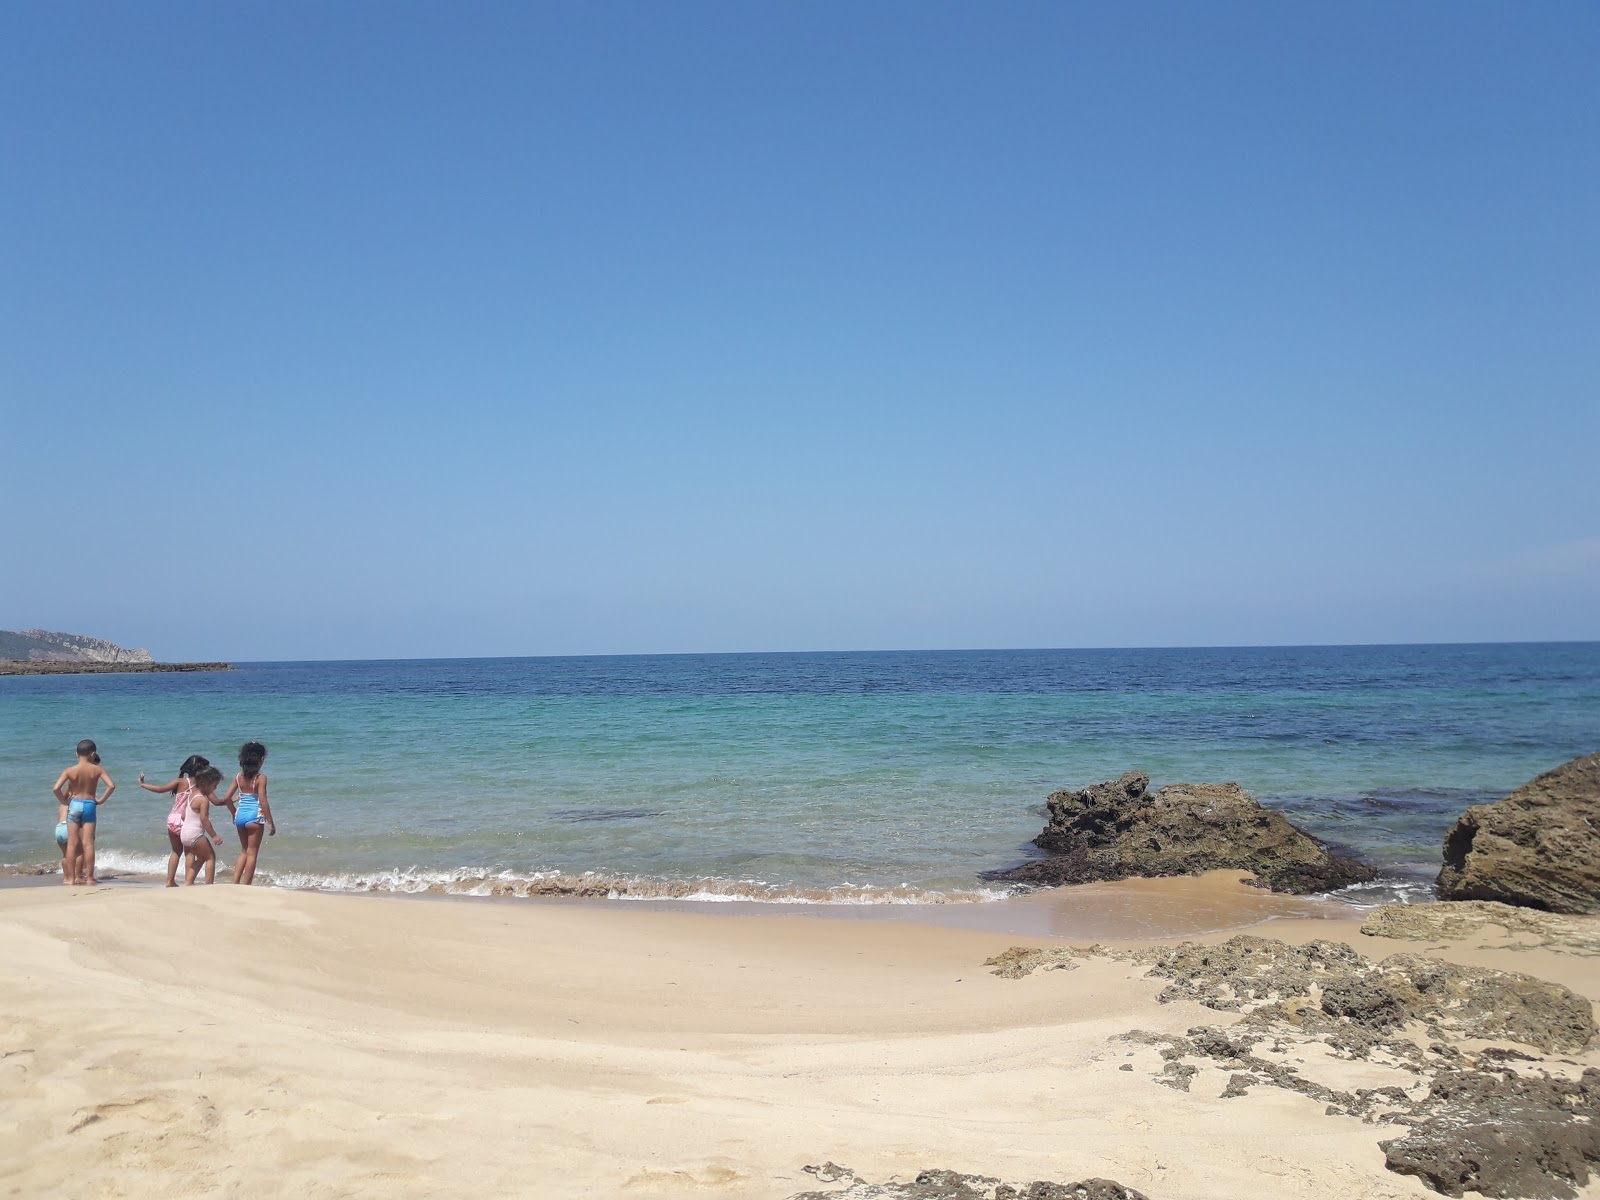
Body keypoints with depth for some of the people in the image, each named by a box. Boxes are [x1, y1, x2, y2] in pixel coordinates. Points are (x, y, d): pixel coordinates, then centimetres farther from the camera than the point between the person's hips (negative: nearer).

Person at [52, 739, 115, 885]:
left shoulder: (70, 771, -3)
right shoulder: (97, 769, -3)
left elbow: (56, 788, -12)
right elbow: (111, 785, -13)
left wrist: (65, 801, 3)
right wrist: (101, 800, -2)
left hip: (74, 805, 1)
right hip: (89, 805, -1)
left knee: (72, 843, 6)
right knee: (88, 843, 1)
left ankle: (72, 877, 7)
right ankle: (89, 877, 1)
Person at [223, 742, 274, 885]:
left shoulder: (239, 777, 3)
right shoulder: (260, 778, -11)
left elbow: (227, 799, 3)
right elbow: (263, 801, -16)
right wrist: (271, 823, -10)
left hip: (240, 816, 5)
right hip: (254, 817, -5)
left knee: (244, 851, 21)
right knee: (252, 853, 4)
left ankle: (235, 883, 13)